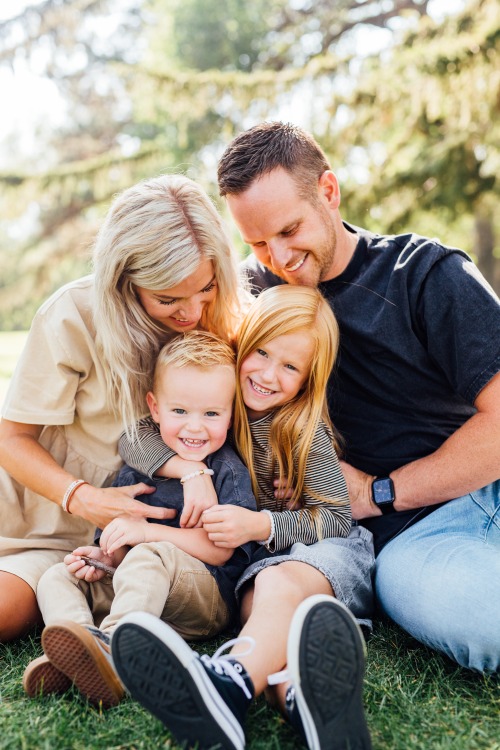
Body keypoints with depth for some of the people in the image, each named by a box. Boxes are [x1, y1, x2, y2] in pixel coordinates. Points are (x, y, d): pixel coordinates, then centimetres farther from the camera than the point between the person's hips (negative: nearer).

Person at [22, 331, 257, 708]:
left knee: (151, 556, -34)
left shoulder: (228, 471, -4)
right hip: (138, 590, 7)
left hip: (209, 596, -6)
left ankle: (112, 646, -51)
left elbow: (221, 549, -14)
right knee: (57, 576, -5)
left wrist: (148, 531, -19)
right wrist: (103, 557, -8)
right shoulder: (137, 469, 12)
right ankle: (71, 649, -35)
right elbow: (124, 547, 16)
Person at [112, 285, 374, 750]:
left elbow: (335, 518, -7)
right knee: (262, 593, -33)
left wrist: (262, 525, -21)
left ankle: (229, 684, -66)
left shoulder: (304, 431, -7)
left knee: (281, 581, -37)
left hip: (322, 550, -3)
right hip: (258, 560, 3)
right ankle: (297, 695, -63)